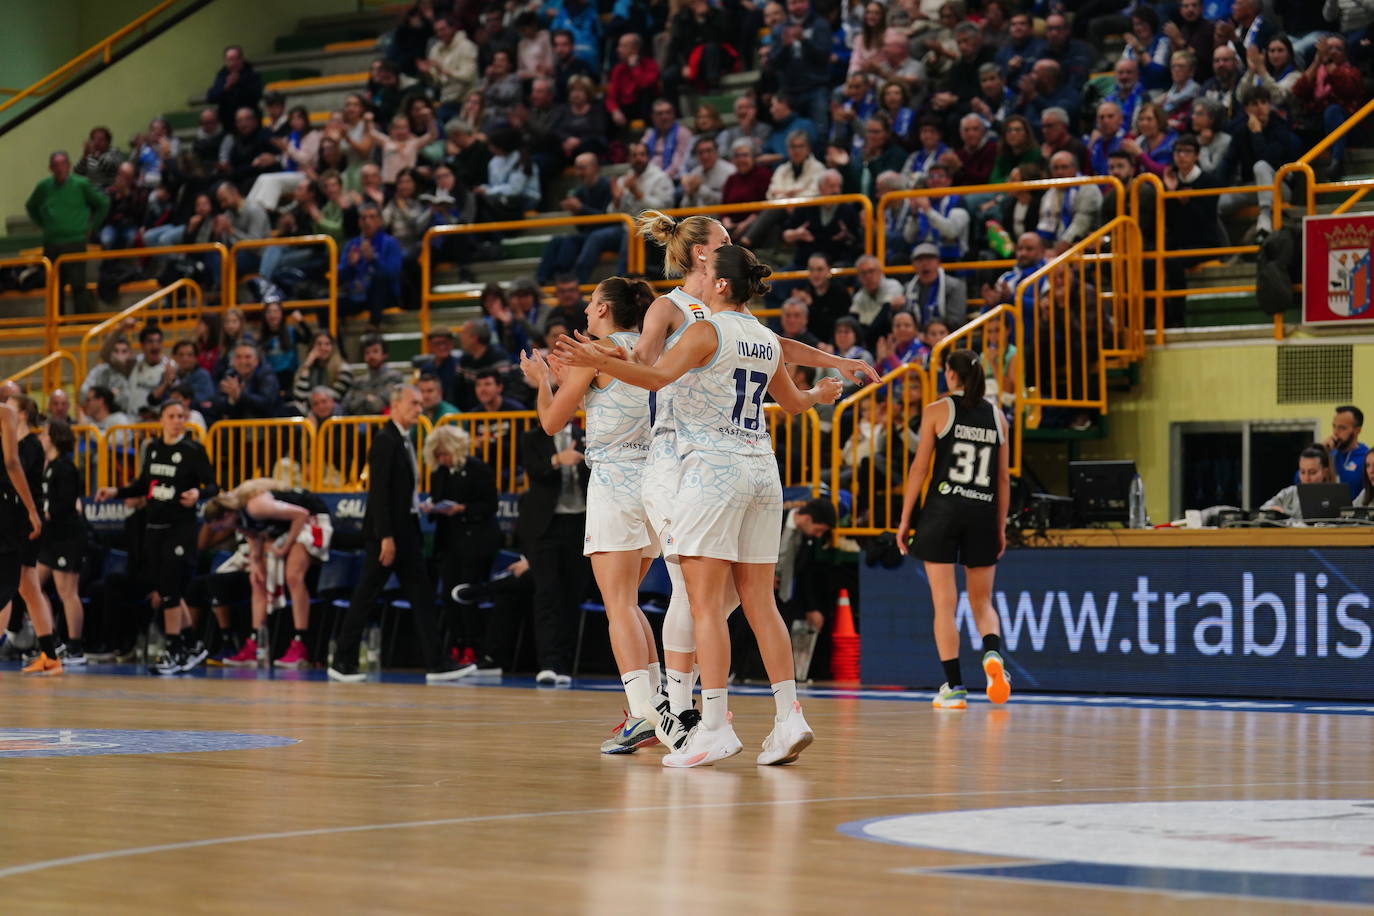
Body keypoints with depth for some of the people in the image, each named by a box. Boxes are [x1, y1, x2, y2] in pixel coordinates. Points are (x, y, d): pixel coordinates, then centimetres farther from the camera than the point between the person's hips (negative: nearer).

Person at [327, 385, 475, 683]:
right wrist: (386, 536, -22)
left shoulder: (404, 441, 14)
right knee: (366, 595, -2)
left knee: (422, 596, 5)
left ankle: (436, 664, 4)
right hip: (387, 532, -9)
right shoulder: (385, 440, -14)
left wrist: (420, 506, 5)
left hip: (405, 531, 9)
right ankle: (342, 661, 6)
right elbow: (379, 492, -19)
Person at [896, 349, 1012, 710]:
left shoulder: (937, 411, 0)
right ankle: (993, 653, -16)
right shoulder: (996, 416, 9)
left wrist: (905, 519, 2)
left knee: (944, 603, 2)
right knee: (982, 601, 14)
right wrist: (1001, 526, 16)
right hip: (984, 513, 3)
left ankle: (954, 687, -1)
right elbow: (1003, 477, 10)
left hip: (943, 509, -3)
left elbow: (919, 468, -3)